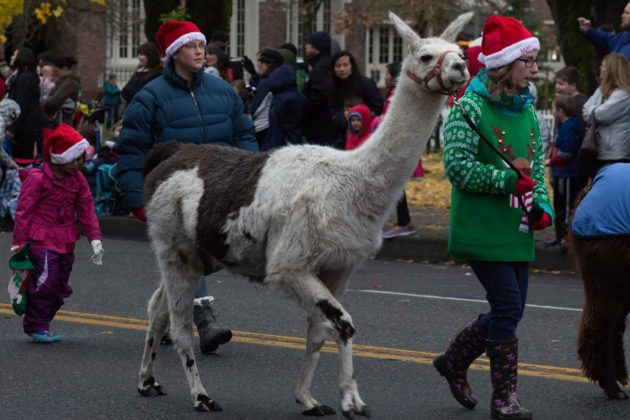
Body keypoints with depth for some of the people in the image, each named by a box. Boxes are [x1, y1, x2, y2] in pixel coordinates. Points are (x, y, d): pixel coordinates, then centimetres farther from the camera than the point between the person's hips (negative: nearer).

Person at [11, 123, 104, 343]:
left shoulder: (77, 179, 8)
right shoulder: (37, 178, -11)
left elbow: (87, 210, 11)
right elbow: (24, 210, -10)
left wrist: (95, 238, 3)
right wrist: (19, 241, -12)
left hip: (66, 242, 7)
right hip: (41, 240, -7)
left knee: (60, 287, 8)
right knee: (45, 281, -16)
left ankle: (37, 325, 19)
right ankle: (37, 326, -4)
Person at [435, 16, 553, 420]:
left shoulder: (527, 111, 11)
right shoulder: (471, 107, -11)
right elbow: (458, 166, -17)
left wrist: (541, 206, 0)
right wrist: (510, 179, -18)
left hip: (517, 231, 8)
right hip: (483, 230, -8)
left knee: (510, 310, 10)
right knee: (508, 306, -9)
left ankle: (454, 361, 33)